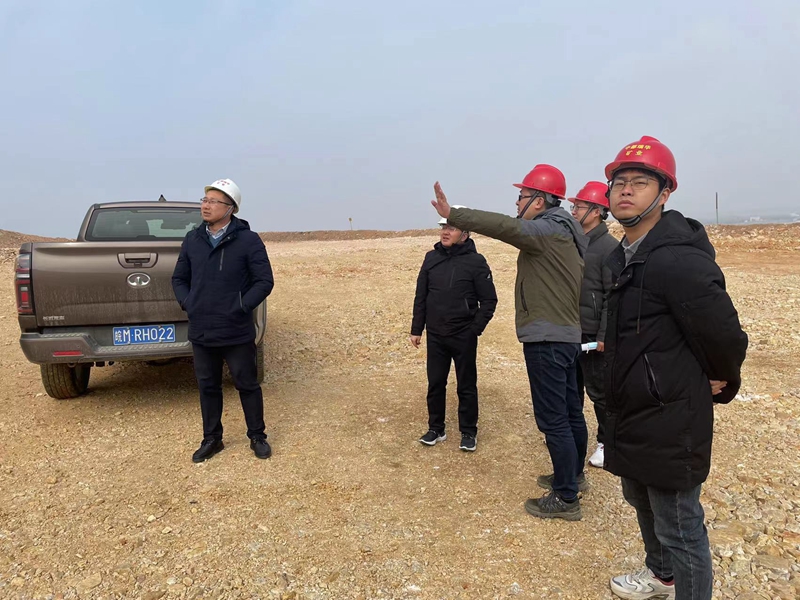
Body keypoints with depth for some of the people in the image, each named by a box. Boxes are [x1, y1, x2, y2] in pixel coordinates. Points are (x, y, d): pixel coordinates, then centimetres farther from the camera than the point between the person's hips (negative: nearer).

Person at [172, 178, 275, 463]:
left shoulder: (248, 240, -8)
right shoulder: (192, 240, 7)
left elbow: (265, 281, -9)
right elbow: (179, 278, 16)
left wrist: (240, 307, -15)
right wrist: (187, 304, 0)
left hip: (237, 332, -4)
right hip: (201, 332, 5)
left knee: (247, 385, 9)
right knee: (207, 387, 15)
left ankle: (257, 437, 27)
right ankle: (211, 439, 31)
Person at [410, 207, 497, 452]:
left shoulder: (476, 262, -8)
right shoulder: (431, 258, 4)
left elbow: (489, 300, -5)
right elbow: (420, 296, 9)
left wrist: (475, 329, -11)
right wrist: (416, 329, 7)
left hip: (463, 337, -3)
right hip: (435, 335, 4)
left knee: (467, 386, 7)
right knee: (435, 383, 11)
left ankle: (468, 432, 21)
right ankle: (436, 429, 26)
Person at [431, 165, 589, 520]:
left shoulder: (547, 231, -16)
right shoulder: (563, 232, 15)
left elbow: (505, 227, -30)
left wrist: (453, 215, -34)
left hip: (547, 340, -11)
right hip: (567, 335, 11)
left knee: (553, 420, -3)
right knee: (570, 412, 20)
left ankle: (565, 498, 6)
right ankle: (572, 476, 36)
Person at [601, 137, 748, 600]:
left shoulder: (679, 260, -24)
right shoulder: (622, 257, 7)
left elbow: (725, 336, -23)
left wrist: (720, 384, -7)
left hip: (670, 423, -10)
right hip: (631, 415, 10)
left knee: (680, 531, 3)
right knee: (643, 503, 28)